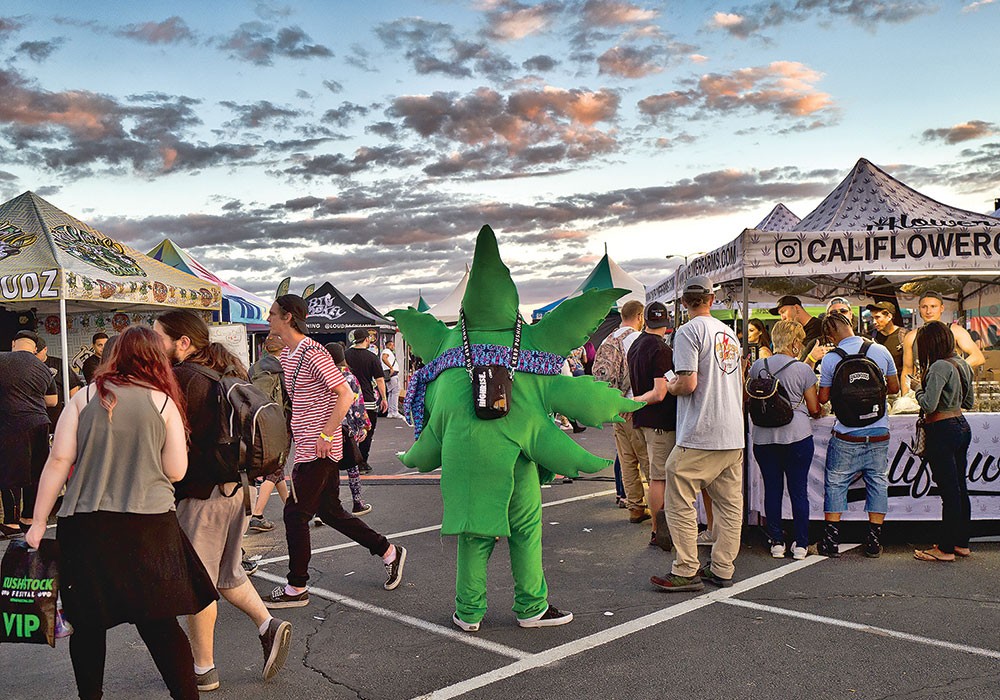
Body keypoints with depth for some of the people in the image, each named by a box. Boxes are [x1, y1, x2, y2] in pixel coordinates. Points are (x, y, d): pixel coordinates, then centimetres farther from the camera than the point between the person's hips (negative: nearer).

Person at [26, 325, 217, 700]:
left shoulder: (85, 397, 4)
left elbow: (59, 460, -1)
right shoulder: (164, 402, 1)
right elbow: (176, 471, 0)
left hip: (86, 524, 1)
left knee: (88, 625, 14)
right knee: (160, 625, 5)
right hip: (149, 525, -1)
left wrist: (38, 522, 4)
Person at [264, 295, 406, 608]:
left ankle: (296, 589, 11)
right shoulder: (286, 355, 13)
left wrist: (325, 435, -21)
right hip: (308, 448, 10)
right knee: (330, 511, 14)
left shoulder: (313, 354, -17)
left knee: (295, 514, -2)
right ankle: (389, 552, 25)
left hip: (318, 450, -10)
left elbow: (345, 395, -20)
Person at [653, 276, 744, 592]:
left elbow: (688, 383, -18)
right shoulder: (729, 333, 14)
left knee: (680, 501, 0)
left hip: (699, 436, -8)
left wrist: (670, 387, 3)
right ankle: (722, 568, 17)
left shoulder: (688, 332, -9)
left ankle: (686, 572, 2)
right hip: (734, 435, 8)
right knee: (729, 502, 11)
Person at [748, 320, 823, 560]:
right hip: (797, 435, -2)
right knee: (799, 490, 6)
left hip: (764, 437, 3)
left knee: (772, 489, 9)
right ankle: (800, 544, 12)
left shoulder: (757, 366, 2)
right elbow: (814, 408, 1)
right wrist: (820, 412, 23)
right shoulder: (803, 370, -5)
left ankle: (776, 542, 13)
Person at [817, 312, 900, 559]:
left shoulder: (831, 359, -8)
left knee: (835, 484, 8)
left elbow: (823, 398, -2)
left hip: (846, 437, -3)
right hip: (879, 435, 3)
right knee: (877, 484, 12)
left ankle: (831, 541, 8)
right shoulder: (881, 351, 0)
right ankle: (874, 542, 16)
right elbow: (894, 387, 10)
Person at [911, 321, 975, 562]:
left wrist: (918, 388, -7)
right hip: (962, 426, 9)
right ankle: (962, 543, 24)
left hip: (942, 431, -9)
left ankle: (946, 549, 4)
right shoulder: (962, 364, 9)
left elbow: (928, 405, -24)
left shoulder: (939, 367, -18)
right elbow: (969, 402, 18)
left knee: (949, 491, -4)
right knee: (960, 488, 15)